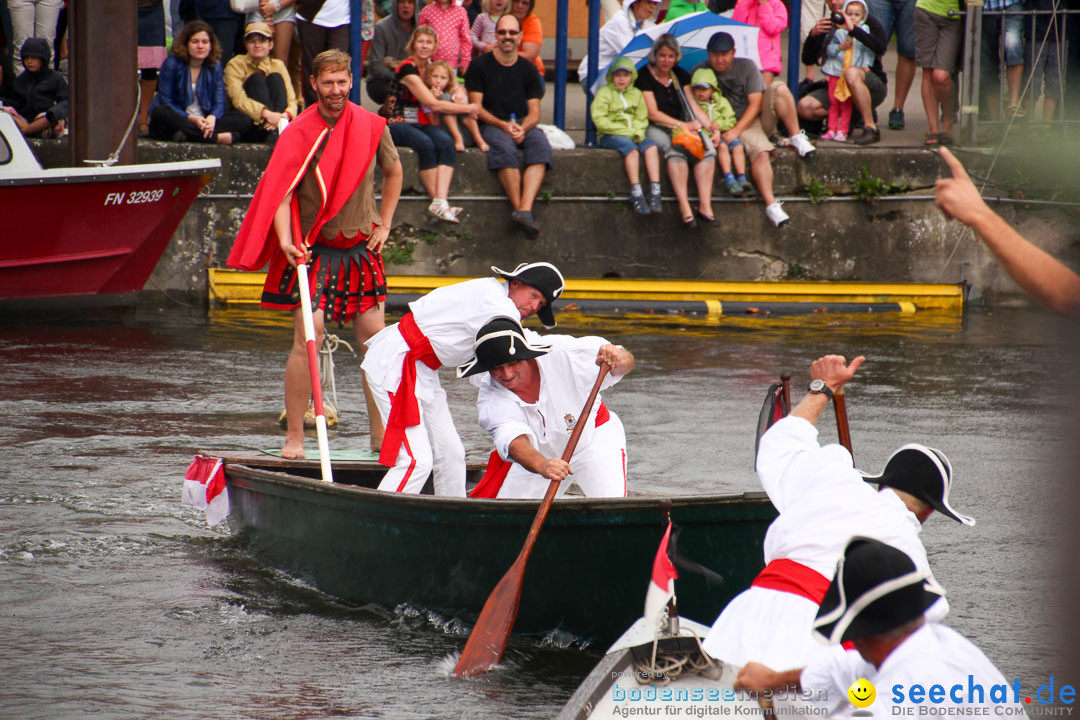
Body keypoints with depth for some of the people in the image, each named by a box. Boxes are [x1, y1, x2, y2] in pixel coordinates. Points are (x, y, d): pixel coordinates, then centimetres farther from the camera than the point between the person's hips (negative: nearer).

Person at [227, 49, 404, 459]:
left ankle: (381, 435, 13)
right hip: (313, 251, -4)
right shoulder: (299, 134, -9)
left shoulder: (371, 127, 2)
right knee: (308, 338, -12)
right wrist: (286, 240, -30)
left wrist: (384, 224, 14)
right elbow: (281, 193, -15)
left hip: (361, 251, 4)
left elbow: (393, 171, 21)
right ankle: (294, 436, -7)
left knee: (374, 339, 4)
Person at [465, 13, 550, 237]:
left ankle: (525, 209, -46)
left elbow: (534, 112, 9)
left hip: (524, 124, 3)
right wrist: (504, 126, -16)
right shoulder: (480, 66, 4)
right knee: (505, 148, -37)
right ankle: (519, 209, -40)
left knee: (541, 145, -31)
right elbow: (476, 107, -1)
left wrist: (523, 128, -14)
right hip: (491, 125, -3)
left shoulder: (528, 69, 14)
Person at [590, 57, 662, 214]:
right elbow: (599, 120, -8)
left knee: (651, 147, -25)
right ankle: (636, 193, -38)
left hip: (633, 135, 4)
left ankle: (655, 190, -32)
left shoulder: (637, 94, 16)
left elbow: (642, 117, 13)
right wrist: (626, 131, -14)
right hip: (610, 136, -4)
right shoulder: (605, 93, 1)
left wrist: (638, 131, -11)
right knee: (631, 149, -34)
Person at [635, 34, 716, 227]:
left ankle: (705, 205, -31)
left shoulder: (680, 75, 15)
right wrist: (682, 125, -14)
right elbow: (653, 113, -7)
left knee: (707, 147, -27)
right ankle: (684, 207, -41)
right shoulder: (644, 77, 0)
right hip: (655, 129, -5)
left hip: (680, 127, 5)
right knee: (675, 149, -37)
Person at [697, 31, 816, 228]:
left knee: (779, 88, -24)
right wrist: (709, 125, -27)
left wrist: (737, 130, -20)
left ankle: (796, 138, -17)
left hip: (759, 117, 3)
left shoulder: (747, 66, 0)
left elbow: (755, 104, -7)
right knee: (760, 151, -34)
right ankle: (771, 205, -38)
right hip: (735, 126, -3)